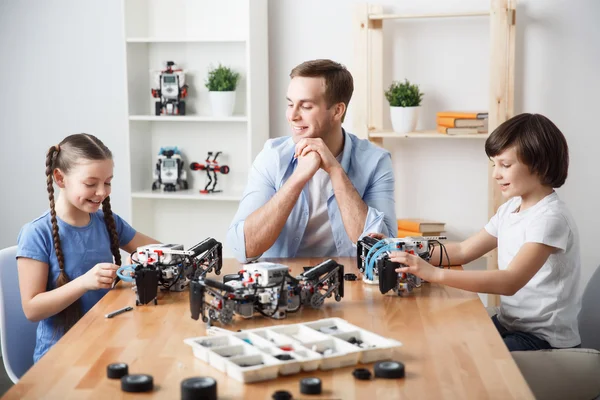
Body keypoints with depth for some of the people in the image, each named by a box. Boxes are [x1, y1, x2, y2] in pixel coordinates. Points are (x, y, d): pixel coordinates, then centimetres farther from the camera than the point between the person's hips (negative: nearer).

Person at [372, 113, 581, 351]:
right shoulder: (510, 209, 7)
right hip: (509, 324, 7)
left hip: (545, 340, -7)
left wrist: (435, 273, -37)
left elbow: (510, 282, -31)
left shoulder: (550, 217, -20)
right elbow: (463, 251, 13)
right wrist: (405, 253, -1)